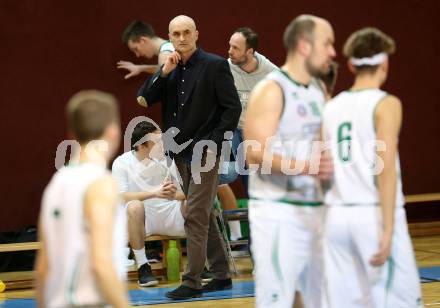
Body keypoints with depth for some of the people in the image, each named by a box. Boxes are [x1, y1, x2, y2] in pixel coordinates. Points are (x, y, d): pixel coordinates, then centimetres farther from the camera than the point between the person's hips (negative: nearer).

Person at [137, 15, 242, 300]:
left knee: (195, 215, -10)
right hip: (180, 153, 7)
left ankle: (192, 282, -5)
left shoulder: (215, 65, -8)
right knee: (204, 215, 14)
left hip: (204, 153, -7)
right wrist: (164, 72, -10)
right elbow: (144, 98, 1)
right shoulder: (169, 69, 10)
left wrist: (215, 143, -14)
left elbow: (233, 107, -10)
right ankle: (221, 275, 23)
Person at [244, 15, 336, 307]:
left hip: (316, 209, 8)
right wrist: (304, 167, -32)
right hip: (278, 214, -8)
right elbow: (256, 153, -20)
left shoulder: (319, 91, 14)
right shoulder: (271, 90, -11)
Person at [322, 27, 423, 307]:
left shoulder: (332, 107, 12)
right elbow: (386, 169, -13)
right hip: (373, 215, -6)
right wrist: (388, 229, -15)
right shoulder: (386, 104, -5)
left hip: (338, 217, 6)